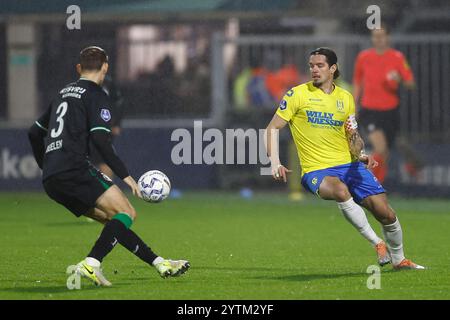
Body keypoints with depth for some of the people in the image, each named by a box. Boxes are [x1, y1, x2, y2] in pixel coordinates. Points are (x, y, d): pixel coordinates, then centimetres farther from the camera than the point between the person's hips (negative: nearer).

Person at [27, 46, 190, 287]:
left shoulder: (63, 93, 25)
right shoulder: (97, 96, 0)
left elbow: (34, 132, 29)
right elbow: (100, 140, -13)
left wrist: (47, 168, 39)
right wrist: (125, 176, -11)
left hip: (50, 181, 9)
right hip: (75, 169, -9)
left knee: (115, 220, 13)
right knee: (126, 213, -10)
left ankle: (159, 263, 11)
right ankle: (91, 263, -25)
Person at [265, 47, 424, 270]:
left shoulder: (346, 98, 11)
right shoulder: (298, 94, -1)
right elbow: (272, 129, 0)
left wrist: (360, 153, -4)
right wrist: (275, 163, -12)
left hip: (349, 165, 4)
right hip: (316, 171, -4)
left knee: (386, 214, -7)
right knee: (340, 190, -39)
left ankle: (398, 259, 19)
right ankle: (377, 243, -24)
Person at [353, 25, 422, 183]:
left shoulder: (397, 57, -2)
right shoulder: (363, 57, 3)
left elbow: (410, 83, -6)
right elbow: (357, 82, 16)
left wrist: (399, 78, -27)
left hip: (390, 111, 1)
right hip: (369, 111, -1)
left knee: (384, 153, 7)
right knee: (380, 147, -22)